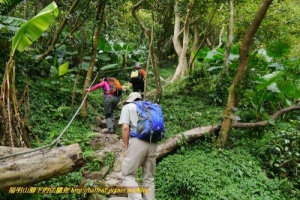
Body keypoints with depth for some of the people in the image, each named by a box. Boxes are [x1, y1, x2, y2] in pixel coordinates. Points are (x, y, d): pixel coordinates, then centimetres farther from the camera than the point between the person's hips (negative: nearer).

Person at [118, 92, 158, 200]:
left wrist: (126, 148, 2)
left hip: (138, 142, -5)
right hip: (153, 143, 5)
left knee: (128, 175, 3)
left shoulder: (127, 107, 13)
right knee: (149, 177, 13)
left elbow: (125, 127, -2)